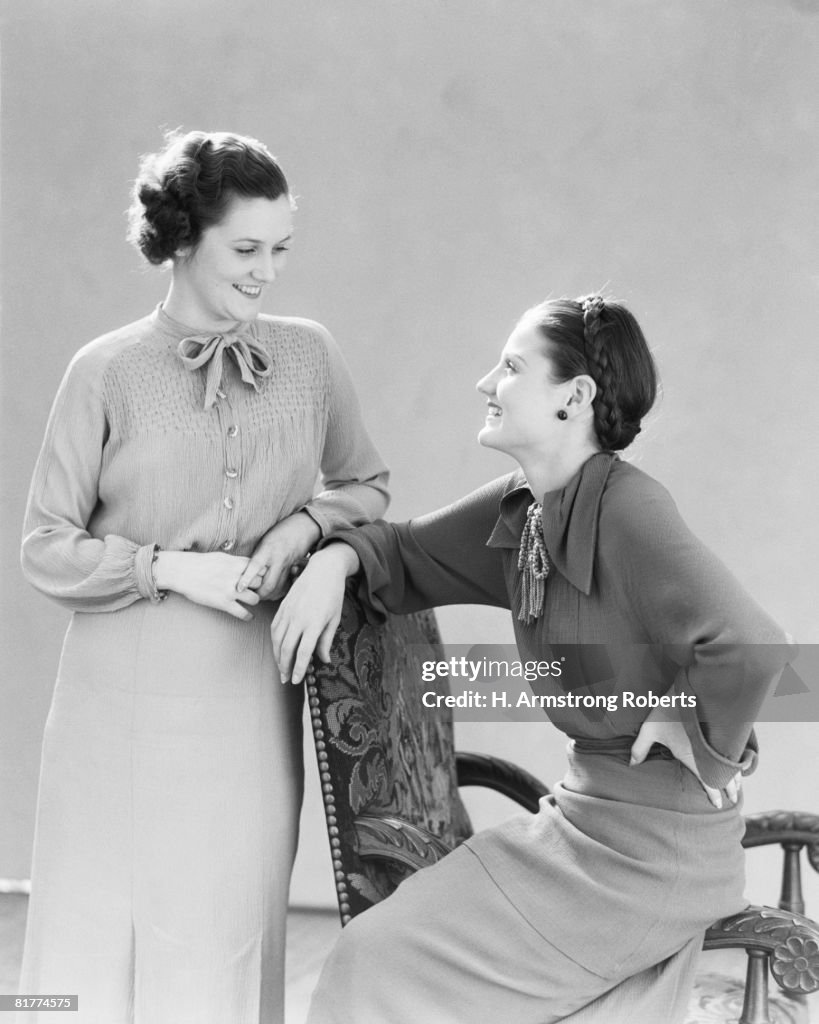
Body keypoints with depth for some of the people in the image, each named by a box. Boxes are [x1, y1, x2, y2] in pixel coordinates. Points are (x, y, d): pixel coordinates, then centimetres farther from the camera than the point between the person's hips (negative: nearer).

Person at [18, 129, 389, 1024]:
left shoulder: (309, 355, 4)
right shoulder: (107, 371, -3)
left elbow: (366, 485, 17)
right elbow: (46, 546, -1)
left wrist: (306, 522, -4)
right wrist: (172, 568, -13)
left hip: (248, 691, 2)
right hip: (123, 690, -2)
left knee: (224, 934, 7)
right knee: (98, 925, 5)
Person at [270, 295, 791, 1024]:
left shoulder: (626, 507, -22)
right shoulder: (521, 509, 4)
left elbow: (751, 648, -31)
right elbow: (410, 554, 16)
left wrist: (686, 729, -15)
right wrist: (335, 558, -4)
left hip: (653, 835, -8)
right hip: (595, 806, 8)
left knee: (388, 963, -2)